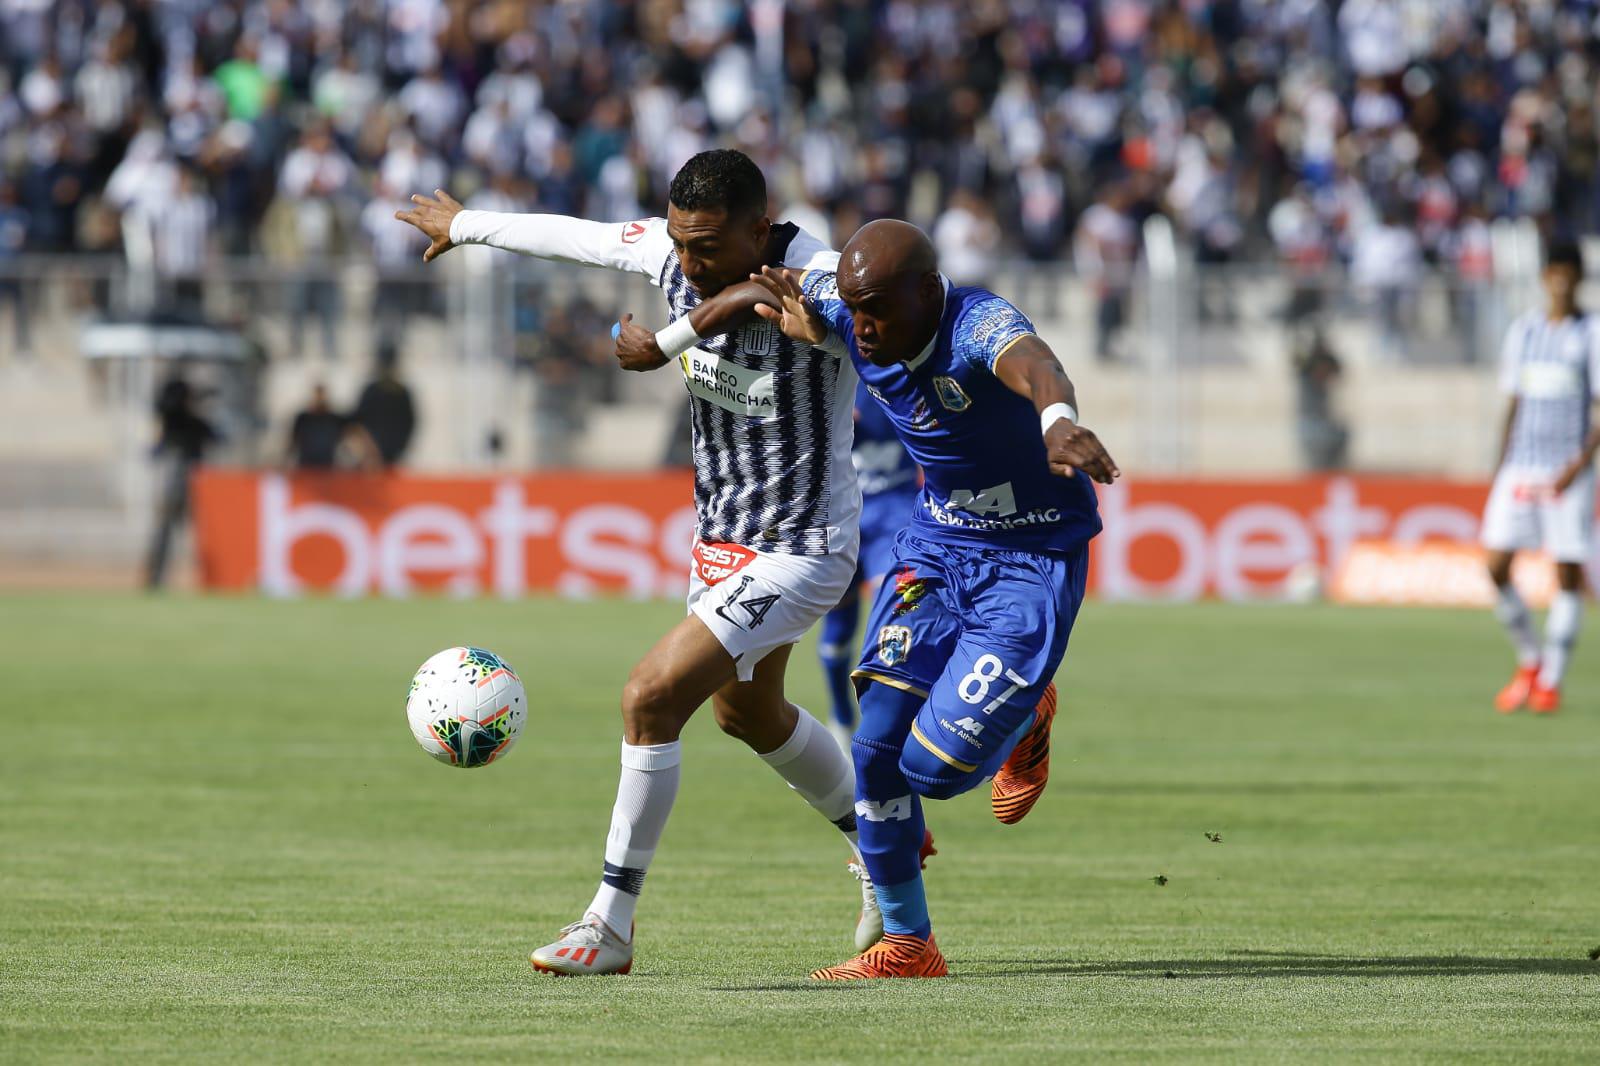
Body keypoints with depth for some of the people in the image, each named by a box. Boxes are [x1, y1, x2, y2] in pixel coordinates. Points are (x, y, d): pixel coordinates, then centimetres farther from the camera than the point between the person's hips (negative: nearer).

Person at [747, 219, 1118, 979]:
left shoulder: (978, 325, -30)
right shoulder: (840, 307, -10)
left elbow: (1029, 361, -55)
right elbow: (775, 279, 13)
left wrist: (1058, 422, -78)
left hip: (1034, 559, -6)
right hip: (935, 547, 6)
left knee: (936, 768, -13)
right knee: (878, 749, -4)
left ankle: (1027, 719, 22)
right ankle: (905, 944, 11)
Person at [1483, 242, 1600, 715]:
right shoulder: (1522, 331, 12)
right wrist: (1501, 467, 13)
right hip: (1520, 465, 3)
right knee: (1497, 566, -6)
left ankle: (1551, 681, 3)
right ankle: (1529, 661, 13)